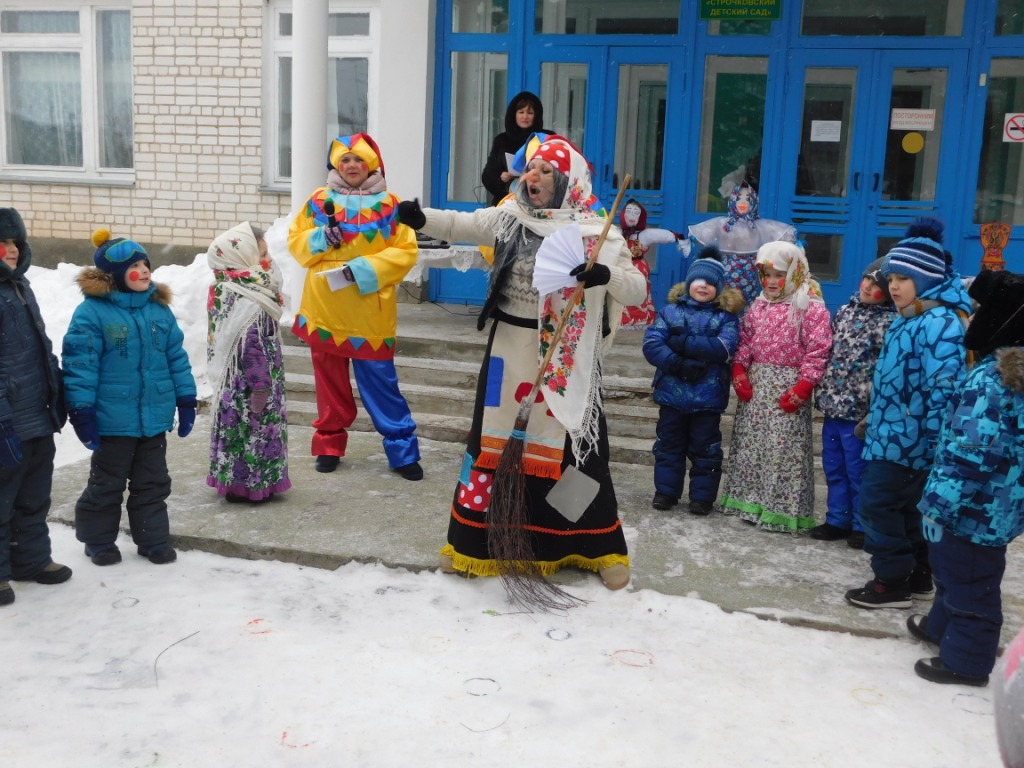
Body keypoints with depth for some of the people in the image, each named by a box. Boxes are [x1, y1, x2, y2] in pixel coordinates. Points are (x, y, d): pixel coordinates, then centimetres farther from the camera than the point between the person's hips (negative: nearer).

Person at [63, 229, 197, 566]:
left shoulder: (159, 309, 5)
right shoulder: (91, 312, -13)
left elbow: (177, 357, 9)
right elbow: (80, 364, -14)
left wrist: (186, 399, 8)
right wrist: (82, 411, -16)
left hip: (155, 417, 5)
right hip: (113, 420, -5)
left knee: (153, 482, 15)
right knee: (107, 483, 11)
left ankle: (153, 539, 28)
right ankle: (99, 540, 28)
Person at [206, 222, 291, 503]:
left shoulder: (226, 291, 7)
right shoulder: (248, 303, -25)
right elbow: (252, 347, -26)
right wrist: (261, 385, -21)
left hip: (232, 383, 10)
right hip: (247, 385, -10)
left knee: (237, 425, 17)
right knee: (252, 427, 2)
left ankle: (234, 479, 29)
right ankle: (250, 483, 12)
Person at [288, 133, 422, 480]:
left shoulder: (389, 204, -1)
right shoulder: (319, 200, 6)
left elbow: (406, 251, -5)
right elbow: (295, 241, 9)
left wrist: (366, 268, -16)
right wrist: (320, 239, -12)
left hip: (370, 314, -3)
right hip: (325, 310, 3)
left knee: (380, 382, 0)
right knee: (330, 380, 13)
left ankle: (402, 450, 8)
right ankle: (329, 444, 26)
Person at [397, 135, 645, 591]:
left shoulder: (594, 231, -7)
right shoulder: (510, 216, 3)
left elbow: (637, 289, -10)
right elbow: (461, 226, -4)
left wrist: (606, 274, -30)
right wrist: (421, 218, -23)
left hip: (565, 359, -3)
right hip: (509, 349, 3)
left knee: (570, 447, 2)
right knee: (495, 440, 11)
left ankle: (602, 550, 18)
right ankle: (476, 540, 27)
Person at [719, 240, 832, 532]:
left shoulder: (811, 307, -8)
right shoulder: (759, 306, 12)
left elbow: (817, 351, -13)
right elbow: (745, 341, 14)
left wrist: (803, 387, -17)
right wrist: (739, 372, 1)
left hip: (788, 386, -6)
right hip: (756, 384, 7)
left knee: (784, 449, -4)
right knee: (750, 443, 12)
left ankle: (782, 509, 3)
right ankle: (750, 500, 25)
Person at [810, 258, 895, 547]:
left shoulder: (889, 323, -10)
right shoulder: (845, 310, 11)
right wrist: (821, 391, 15)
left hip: (859, 409, -7)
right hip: (832, 403, 7)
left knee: (858, 471, 2)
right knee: (833, 468, 15)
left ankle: (862, 526, 17)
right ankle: (837, 520, 27)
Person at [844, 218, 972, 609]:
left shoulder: (940, 323, -20)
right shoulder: (907, 319, 13)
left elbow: (944, 389, -25)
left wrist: (939, 447, -26)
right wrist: (873, 418, 24)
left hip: (906, 439, -10)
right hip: (892, 433, 10)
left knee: (877, 504, -4)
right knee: (903, 506, 17)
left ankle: (892, 582, 8)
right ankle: (918, 576, 30)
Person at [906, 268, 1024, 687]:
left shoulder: (990, 379, -25)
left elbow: (969, 454, -28)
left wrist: (940, 505, -21)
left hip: (976, 508, -9)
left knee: (968, 579, 6)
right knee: (953, 569, 26)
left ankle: (966, 660, 20)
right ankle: (944, 625, 45)